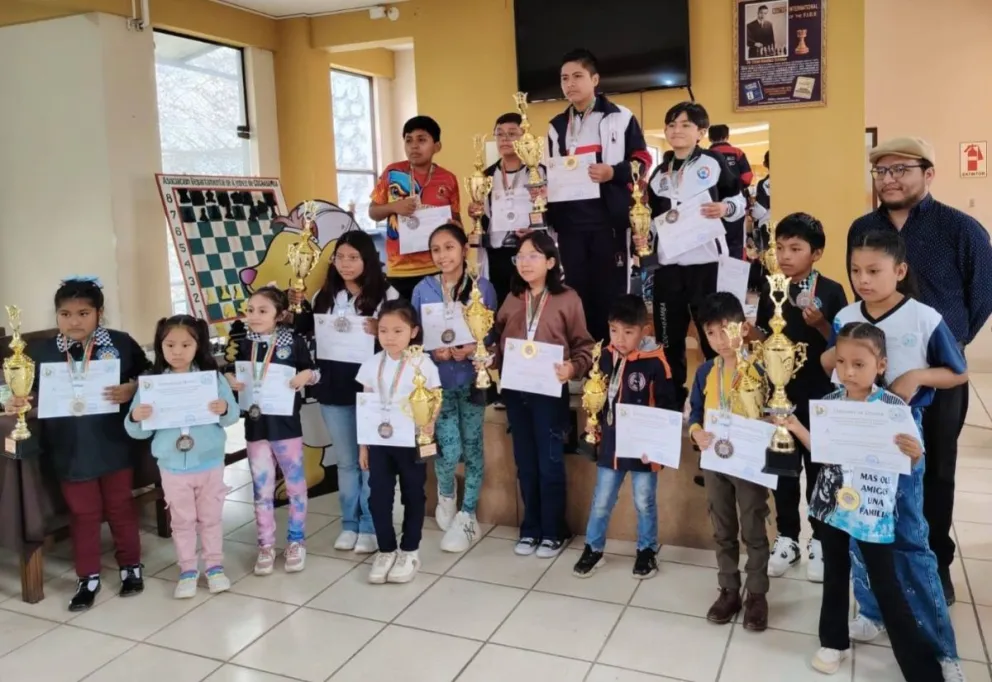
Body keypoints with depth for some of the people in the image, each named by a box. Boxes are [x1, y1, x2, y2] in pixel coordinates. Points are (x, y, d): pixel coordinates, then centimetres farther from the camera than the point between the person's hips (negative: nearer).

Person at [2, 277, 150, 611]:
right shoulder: (40, 351, -2)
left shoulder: (121, 343, -8)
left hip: (113, 444, -1)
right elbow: (28, 392, 6)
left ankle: (131, 566, 31)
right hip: (70, 449, 1)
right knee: (83, 513, 13)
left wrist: (131, 390, -19)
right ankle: (87, 577, 27)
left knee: (120, 507, 15)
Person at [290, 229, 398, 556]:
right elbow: (306, 332, 14)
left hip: (370, 388, -4)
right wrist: (298, 307, -1)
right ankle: (349, 524, 26)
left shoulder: (386, 295, -5)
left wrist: (380, 331, -25)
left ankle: (370, 526, 18)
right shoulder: (325, 295, 8)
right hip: (333, 389, 4)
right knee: (345, 460, 14)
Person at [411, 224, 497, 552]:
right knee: (449, 449, -6)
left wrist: (471, 349, -18)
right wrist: (434, 352, -15)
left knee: (472, 448, 7)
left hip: (471, 378, 0)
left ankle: (467, 517, 23)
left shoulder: (482, 287, -2)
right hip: (437, 380, 0)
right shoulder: (423, 290, 2)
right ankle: (445, 495, 28)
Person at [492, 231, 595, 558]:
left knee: (550, 463, 5)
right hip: (515, 391, 4)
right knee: (525, 463, 14)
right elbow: (499, 341, 8)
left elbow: (584, 345, -5)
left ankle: (553, 531, 20)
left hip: (550, 391, -4)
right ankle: (530, 528, 27)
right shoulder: (512, 299, 9)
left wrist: (573, 368, -23)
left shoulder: (567, 299, -5)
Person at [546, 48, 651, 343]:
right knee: (577, 293, 6)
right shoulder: (556, 127, 17)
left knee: (611, 293, 0)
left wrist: (614, 172, -16)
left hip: (609, 219, -4)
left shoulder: (620, 118, 3)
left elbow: (642, 161, 1)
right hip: (569, 222, 4)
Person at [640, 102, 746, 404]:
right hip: (668, 264, 4)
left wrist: (725, 209, -14)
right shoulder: (659, 173, 15)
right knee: (668, 336, 8)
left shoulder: (713, 162, 2)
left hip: (707, 261, -4)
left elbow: (739, 200, 6)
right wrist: (644, 236, 2)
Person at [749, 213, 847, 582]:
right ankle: (787, 537, 26)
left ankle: (820, 541, 24)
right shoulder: (770, 290, 2)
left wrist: (820, 324, -24)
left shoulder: (831, 291, -8)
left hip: (819, 394, -3)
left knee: (819, 465, 9)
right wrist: (747, 331, -11)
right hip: (779, 391, 3)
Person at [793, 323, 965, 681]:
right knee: (835, 576, 19)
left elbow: (912, 464, -10)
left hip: (875, 512, -4)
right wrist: (797, 429, -6)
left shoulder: (894, 407, -15)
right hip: (832, 505, 4)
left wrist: (915, 453, -31)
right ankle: (834, 641, 38)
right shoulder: (829, 403, -5)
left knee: (889, 589, 5)